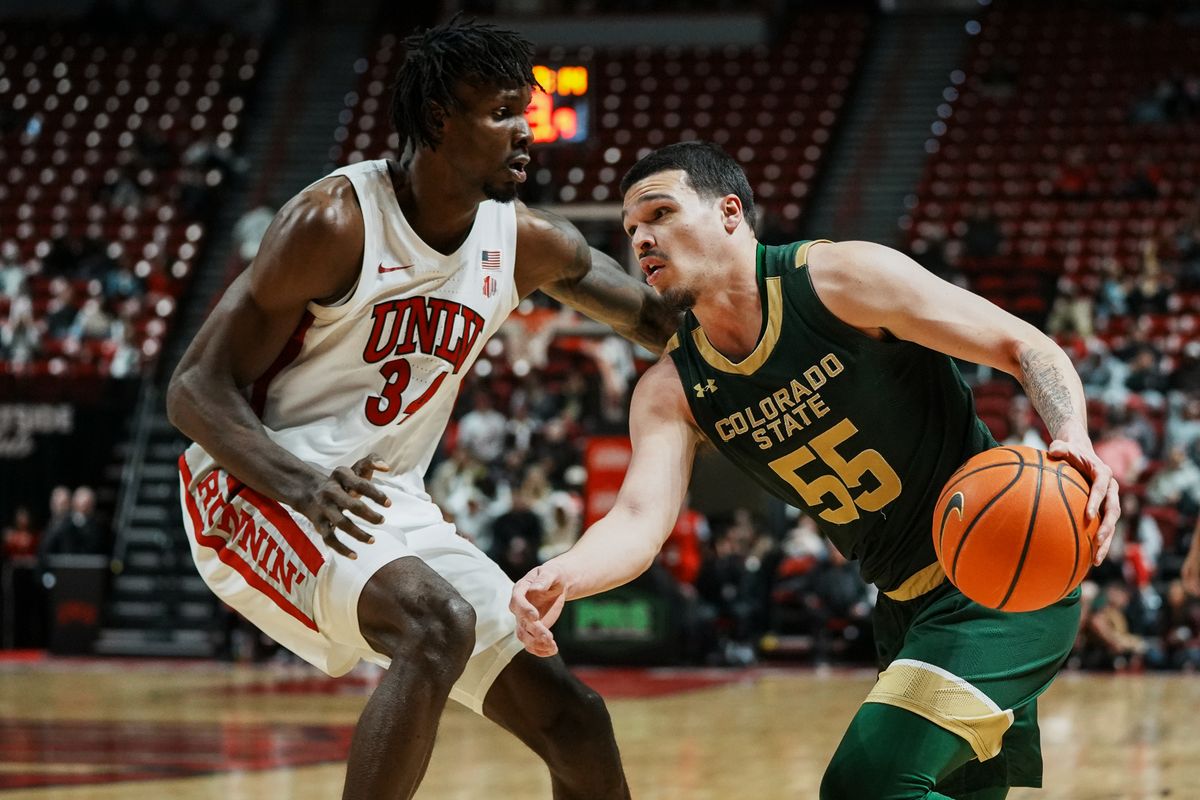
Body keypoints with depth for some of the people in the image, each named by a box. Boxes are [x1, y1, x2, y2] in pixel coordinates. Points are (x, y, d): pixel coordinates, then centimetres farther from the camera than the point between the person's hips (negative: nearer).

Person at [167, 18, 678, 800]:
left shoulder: (528, 243, -1)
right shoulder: (336, 221, -19)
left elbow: (665, 319, 16)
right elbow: (197, 389, -18)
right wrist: (301, 484, -34)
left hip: (393, 505, 7)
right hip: (261, 490, -7)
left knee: (572, 719, 1)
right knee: (439, 624, -34)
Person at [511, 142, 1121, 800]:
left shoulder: (839, 277, -13)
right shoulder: (670, 391, 2)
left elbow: (1027, 348, -11)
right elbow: (640, 518, -13)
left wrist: (1074, 442, -32)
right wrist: (558, 576, -36)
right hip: (906, 608, 7)